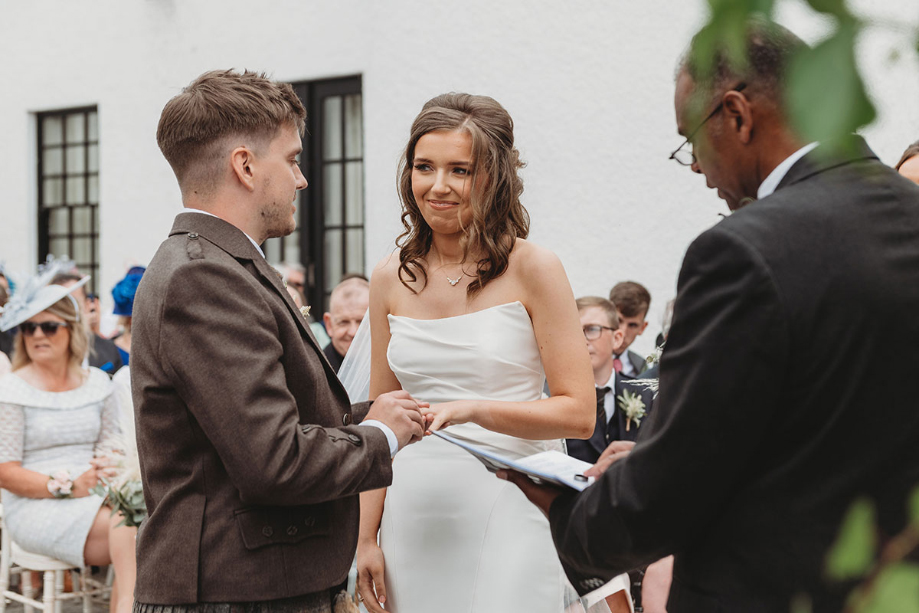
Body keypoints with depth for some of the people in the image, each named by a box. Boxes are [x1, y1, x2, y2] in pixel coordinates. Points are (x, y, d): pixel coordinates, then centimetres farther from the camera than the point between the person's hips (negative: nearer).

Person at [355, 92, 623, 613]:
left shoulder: (533, 270, -5)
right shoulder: (391, 280, 7)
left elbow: (579, 413, -8)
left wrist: (472, 409, -20)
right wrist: (367, 537, 6)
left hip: (507, 514, -3)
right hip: (415, 515, 4)